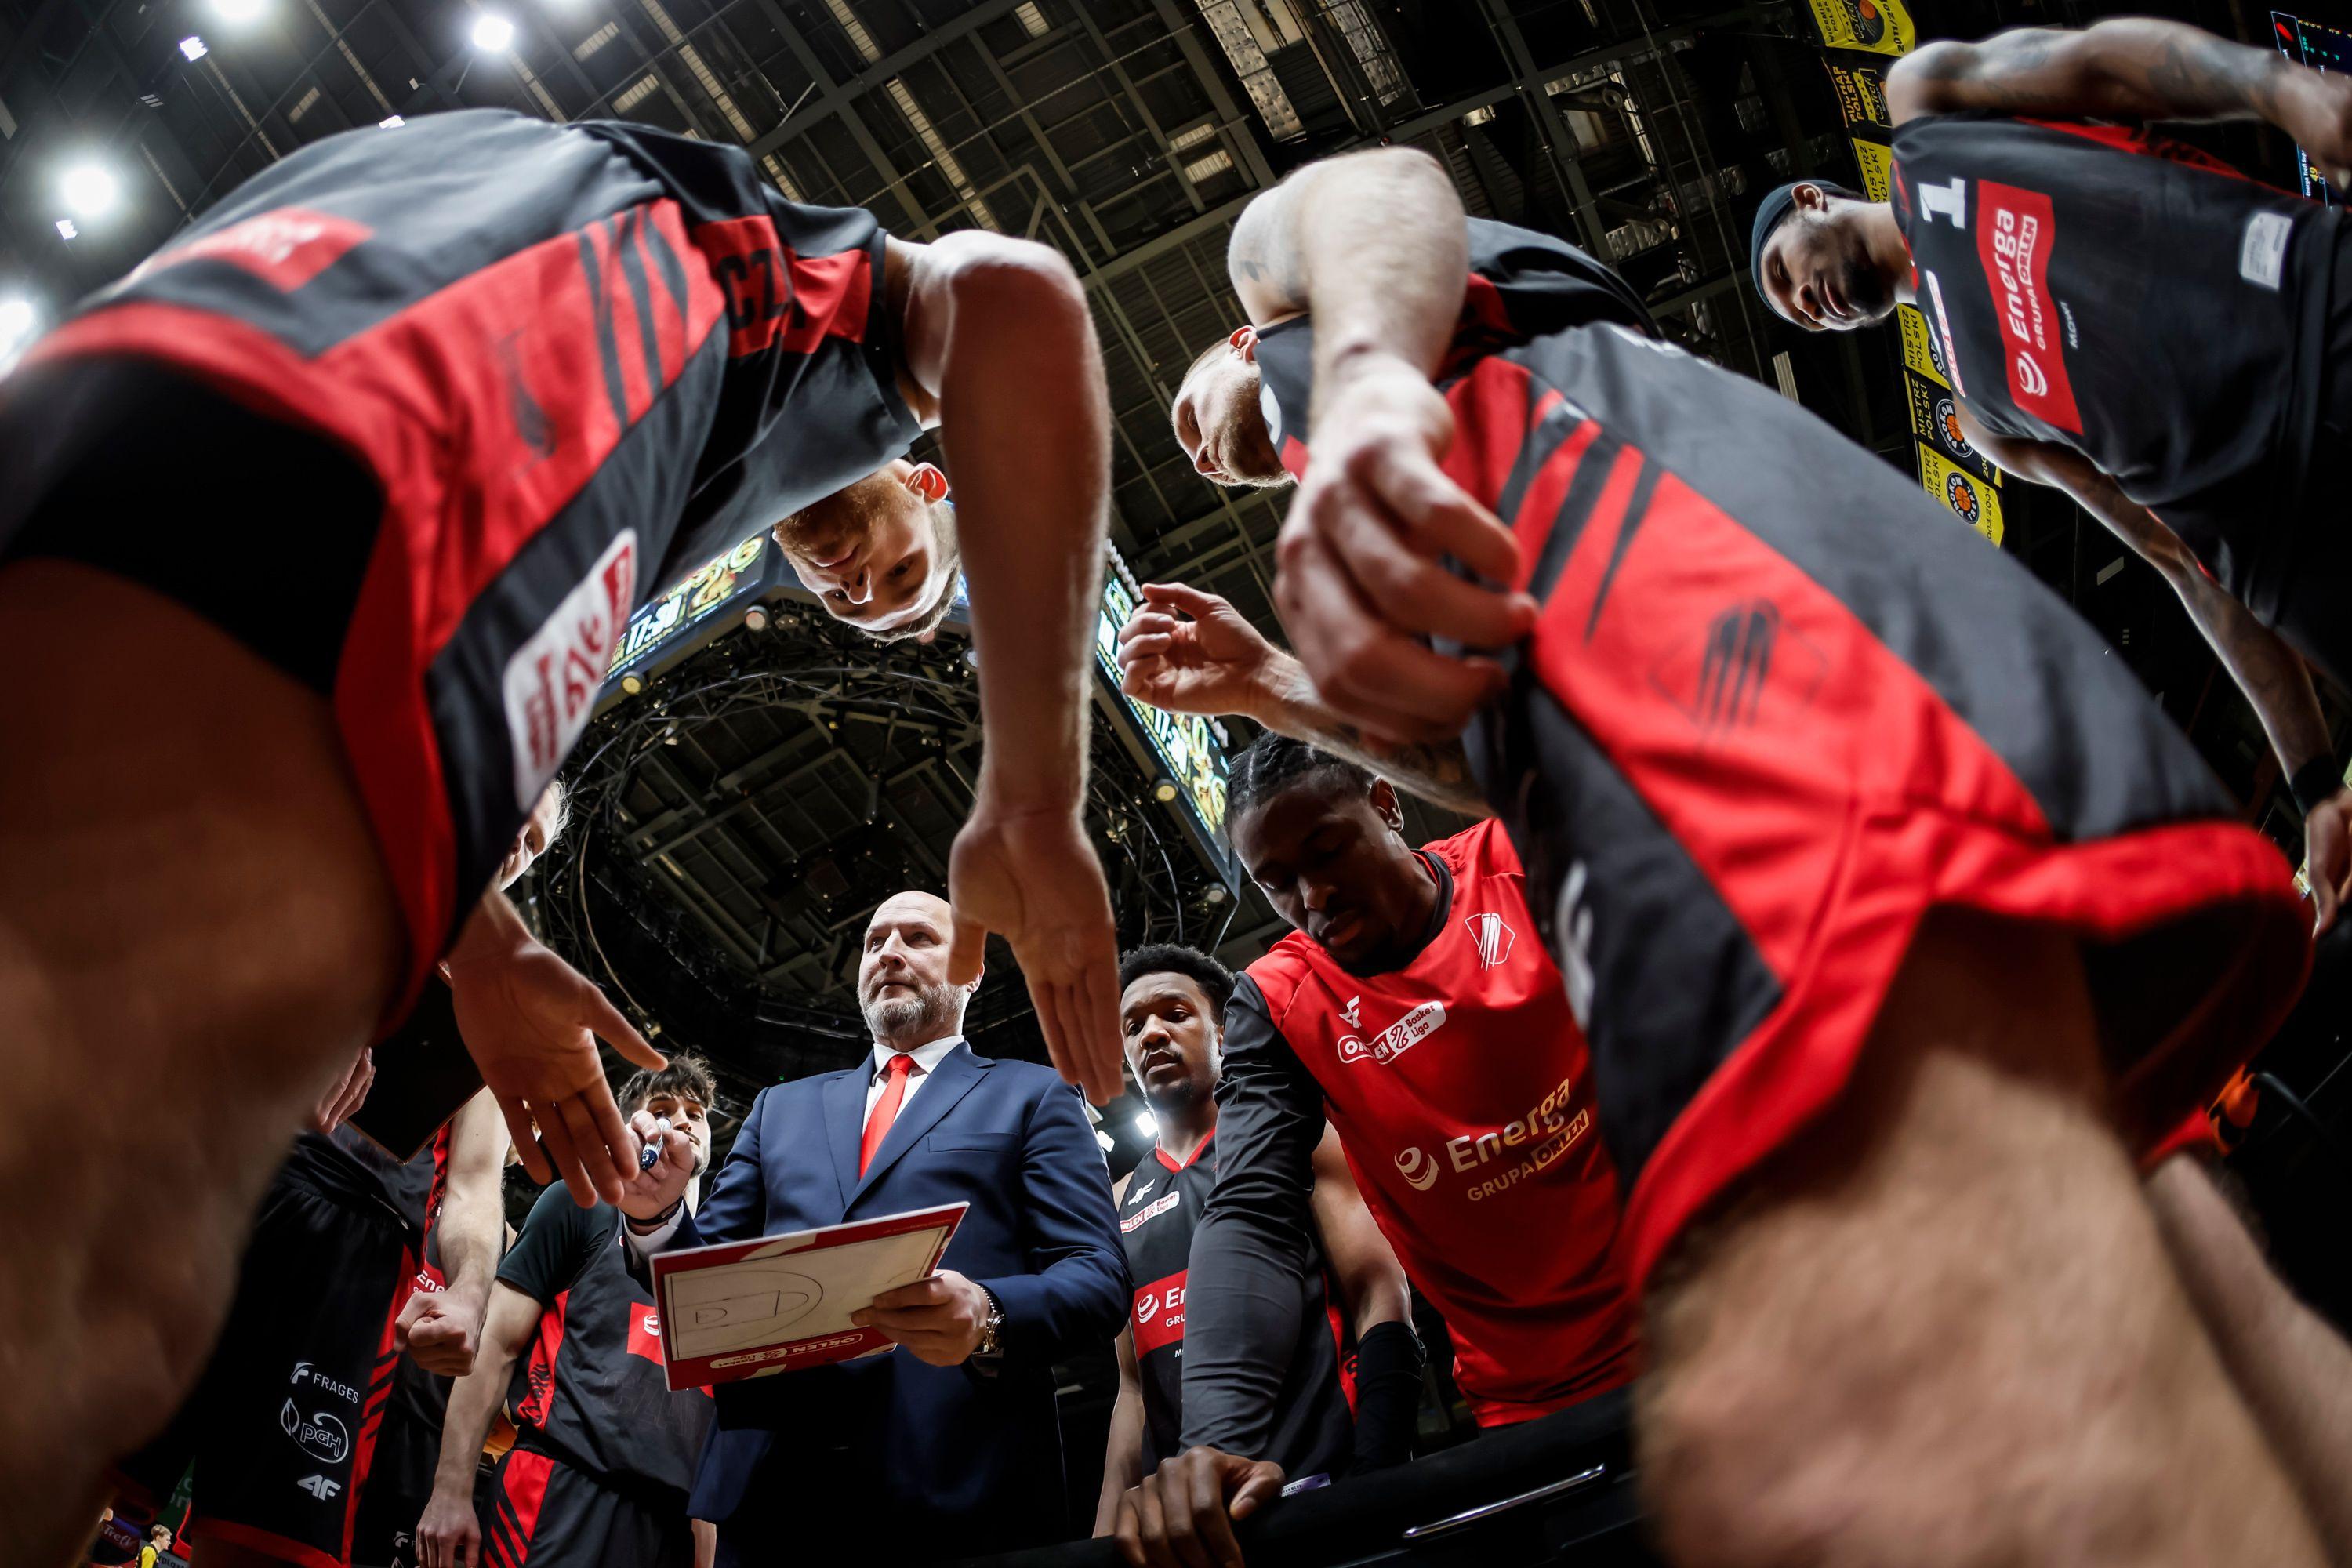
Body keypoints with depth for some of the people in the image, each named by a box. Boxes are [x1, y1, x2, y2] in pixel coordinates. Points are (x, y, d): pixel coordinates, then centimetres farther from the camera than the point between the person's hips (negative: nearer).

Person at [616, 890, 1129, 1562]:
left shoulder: (1032, 1097, 11)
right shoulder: (782, 1108, 23)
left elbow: (1098, 1279, -1)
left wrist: (989, 1317, -22)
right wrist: (658, 1214, -4)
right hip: (770, 1493, 3)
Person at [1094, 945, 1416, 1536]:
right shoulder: (1124, 1205, 16)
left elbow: (1381, 1306, -4)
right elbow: (1135, 1389, 16)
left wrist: (1377, 1487, -17)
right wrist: (1104, 1537, 6)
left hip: (1322, 1489, -4)